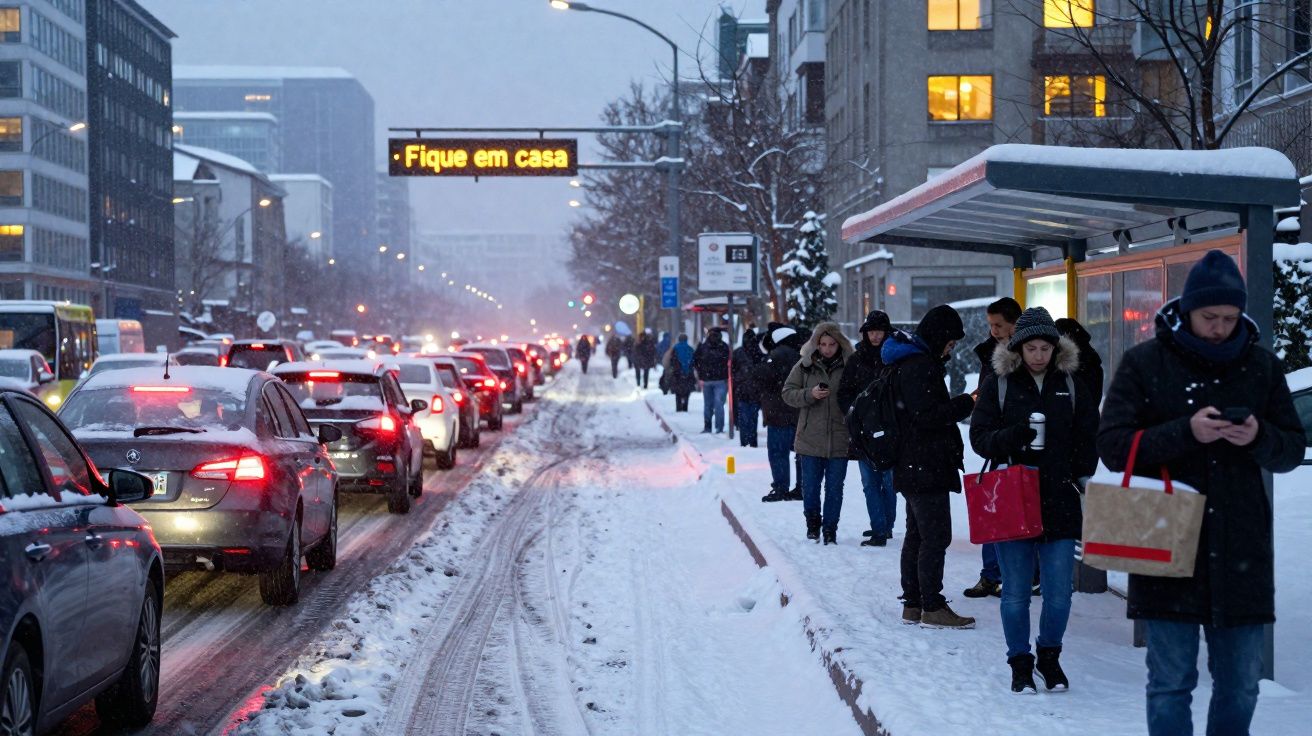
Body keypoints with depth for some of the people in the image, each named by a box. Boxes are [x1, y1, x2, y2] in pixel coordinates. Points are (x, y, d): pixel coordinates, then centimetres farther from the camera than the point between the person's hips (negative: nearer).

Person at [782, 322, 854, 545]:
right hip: (811, 438, 1)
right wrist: (810, 394, -15)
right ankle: (813, 522, 29)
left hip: (839, 440, -1)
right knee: (810, 486, 7)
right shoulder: (805, 365, 1)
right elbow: (788, 393, 4)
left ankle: (830, 528, 17)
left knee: (835, 488, 5)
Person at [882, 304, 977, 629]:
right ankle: (932, 607, -4)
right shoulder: (920, 367, -17)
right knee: (936, 537, -7)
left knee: (917, 535, 15)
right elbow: (928, 416, -22)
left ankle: (913, 603, 21)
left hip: (912, 467, 11)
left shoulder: (910, 362, 17)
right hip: (926, 468, -11)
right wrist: (968, 403, -18)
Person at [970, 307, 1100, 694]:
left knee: (1059, 591, 1)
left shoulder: (1072, 384, 7)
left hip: (1060, 502, 1)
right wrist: (1011, 437, -20)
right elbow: (979, 437, -1)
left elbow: (1088, 438, 12)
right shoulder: (998, 384, 2)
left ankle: (1050, 655, 24)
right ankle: (1020, 662, 18)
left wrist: (1081, 481, 3)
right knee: (1016, 592, 4)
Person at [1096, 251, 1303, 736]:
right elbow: (1113, 445, -6)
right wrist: (1186, 431, -19)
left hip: (1242, 550, 3)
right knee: (1171, 682, 1)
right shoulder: (1143, 363, -1)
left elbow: (1292, 450, 11)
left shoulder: (1262, 365, 8)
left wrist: (1259, 438, -13)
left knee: (1240, 684, 9)